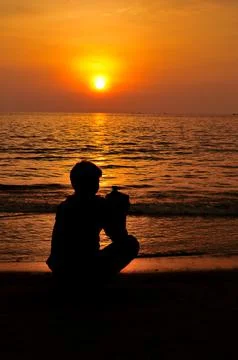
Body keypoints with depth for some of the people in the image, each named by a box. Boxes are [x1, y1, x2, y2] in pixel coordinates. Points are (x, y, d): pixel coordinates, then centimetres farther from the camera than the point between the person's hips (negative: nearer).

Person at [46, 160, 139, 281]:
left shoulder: (63, 207, 4)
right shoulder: (100, 205, -11)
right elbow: (119, 238, -3)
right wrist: (121, 210, 8)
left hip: (61, 269, 7)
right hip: (88, 268, -7)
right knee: (131, 244, 6)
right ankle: (100, 277, 7)